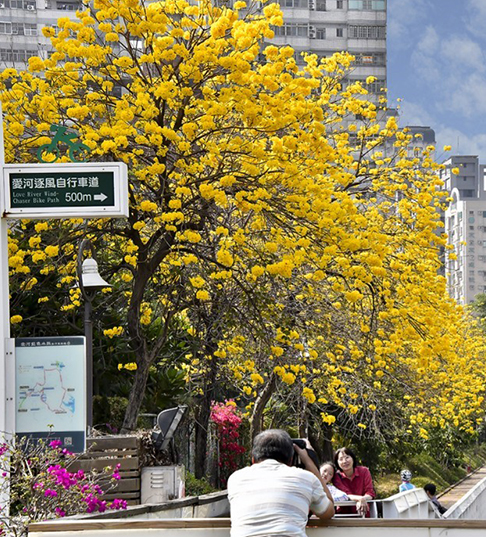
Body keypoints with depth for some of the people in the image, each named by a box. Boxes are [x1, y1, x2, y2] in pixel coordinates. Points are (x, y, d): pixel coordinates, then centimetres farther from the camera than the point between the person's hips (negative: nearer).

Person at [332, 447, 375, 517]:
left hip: (364, 513, 1)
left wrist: (363, 499, -27)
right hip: (344, 513, -1)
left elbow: (370, 493, -6)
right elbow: (346, 495, -13)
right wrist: (359, 498, -32)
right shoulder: (337, 476, -4)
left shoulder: (364, 471, 0)